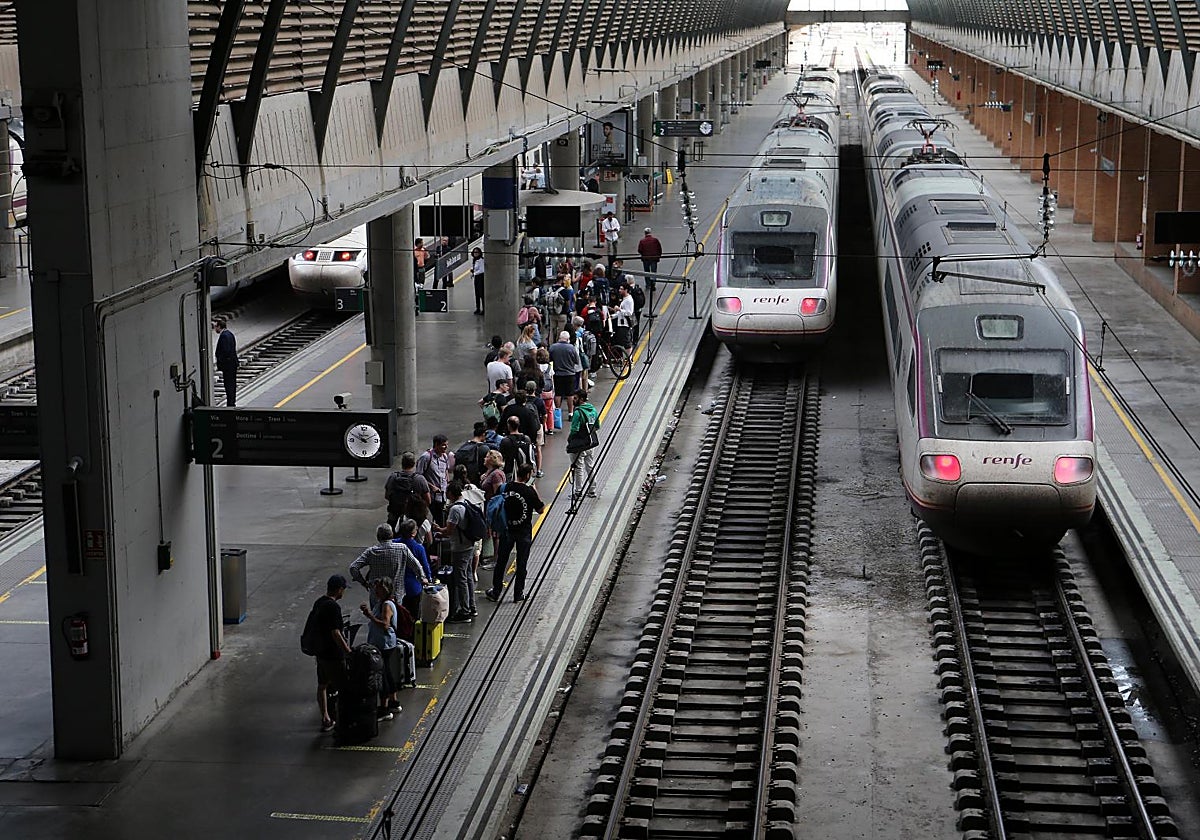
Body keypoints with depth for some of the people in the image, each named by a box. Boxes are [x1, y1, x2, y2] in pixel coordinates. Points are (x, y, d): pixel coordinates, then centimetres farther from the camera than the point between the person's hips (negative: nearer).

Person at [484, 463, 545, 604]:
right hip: (523, 531, -3)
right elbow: (541, 509, -8)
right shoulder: (529, 491, -18)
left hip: (506, 529, 3)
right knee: (521, 563, 9)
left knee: (501, 561, 13)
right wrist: (536, 493, 3)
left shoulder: (505, 488, -6)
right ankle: (518, 593, 15)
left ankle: (496, 592, 19)